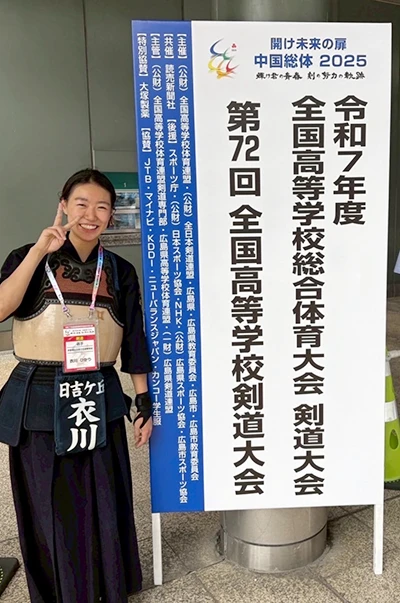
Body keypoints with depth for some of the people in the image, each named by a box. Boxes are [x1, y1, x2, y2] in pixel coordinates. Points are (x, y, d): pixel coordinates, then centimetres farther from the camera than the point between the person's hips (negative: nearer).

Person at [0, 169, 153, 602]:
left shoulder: (120, 272, 5)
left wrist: (144, 402, 5)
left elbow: (134, 342, 7)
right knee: (49, 509, 10)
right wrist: (40, 250, -20)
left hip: (100, 402, 2)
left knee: (104, 505, 10)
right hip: (39, 402, -1)